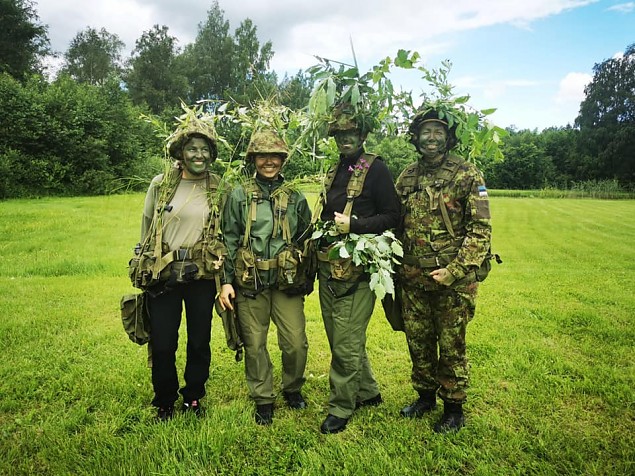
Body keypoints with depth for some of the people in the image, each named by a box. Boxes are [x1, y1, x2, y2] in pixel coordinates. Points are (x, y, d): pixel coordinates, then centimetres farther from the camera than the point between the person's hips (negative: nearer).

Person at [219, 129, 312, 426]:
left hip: (287, 282, 1)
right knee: (254, 345, 8)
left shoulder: (295, 198, 8)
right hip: (249, 283, -1)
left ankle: (292, 389, 29)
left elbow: (307, 241, 12)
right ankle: (263, 400, 26)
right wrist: (226, 280, -4)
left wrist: (309, 279, 11)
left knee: (296, 343, 1)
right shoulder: (239, 196, 3)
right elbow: (228, 240, 2)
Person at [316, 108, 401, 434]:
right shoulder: (334, 172, 17)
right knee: (339, 339, 16)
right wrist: (322, 231, 12)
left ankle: (341, 408, 16)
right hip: (329, 269, 8)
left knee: (345, 344, -2)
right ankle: (367, 392, 35)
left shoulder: (375, 169, -6)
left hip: (357, 270, -8)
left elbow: (392, 217, -11)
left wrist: (353, 225, -19)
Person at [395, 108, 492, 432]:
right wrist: (394, 266, 9)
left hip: (453, 278, -4)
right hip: (413, 279, 5)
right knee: (417, 341, 15)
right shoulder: (406, 177, 8)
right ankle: (425, 396, 37)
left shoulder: (466, 175, -7)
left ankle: (454, 407, 26)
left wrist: (454, 271, -18)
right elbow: (396, 224, 16)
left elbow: (481, 230, -11)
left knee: (451, 345, 7)